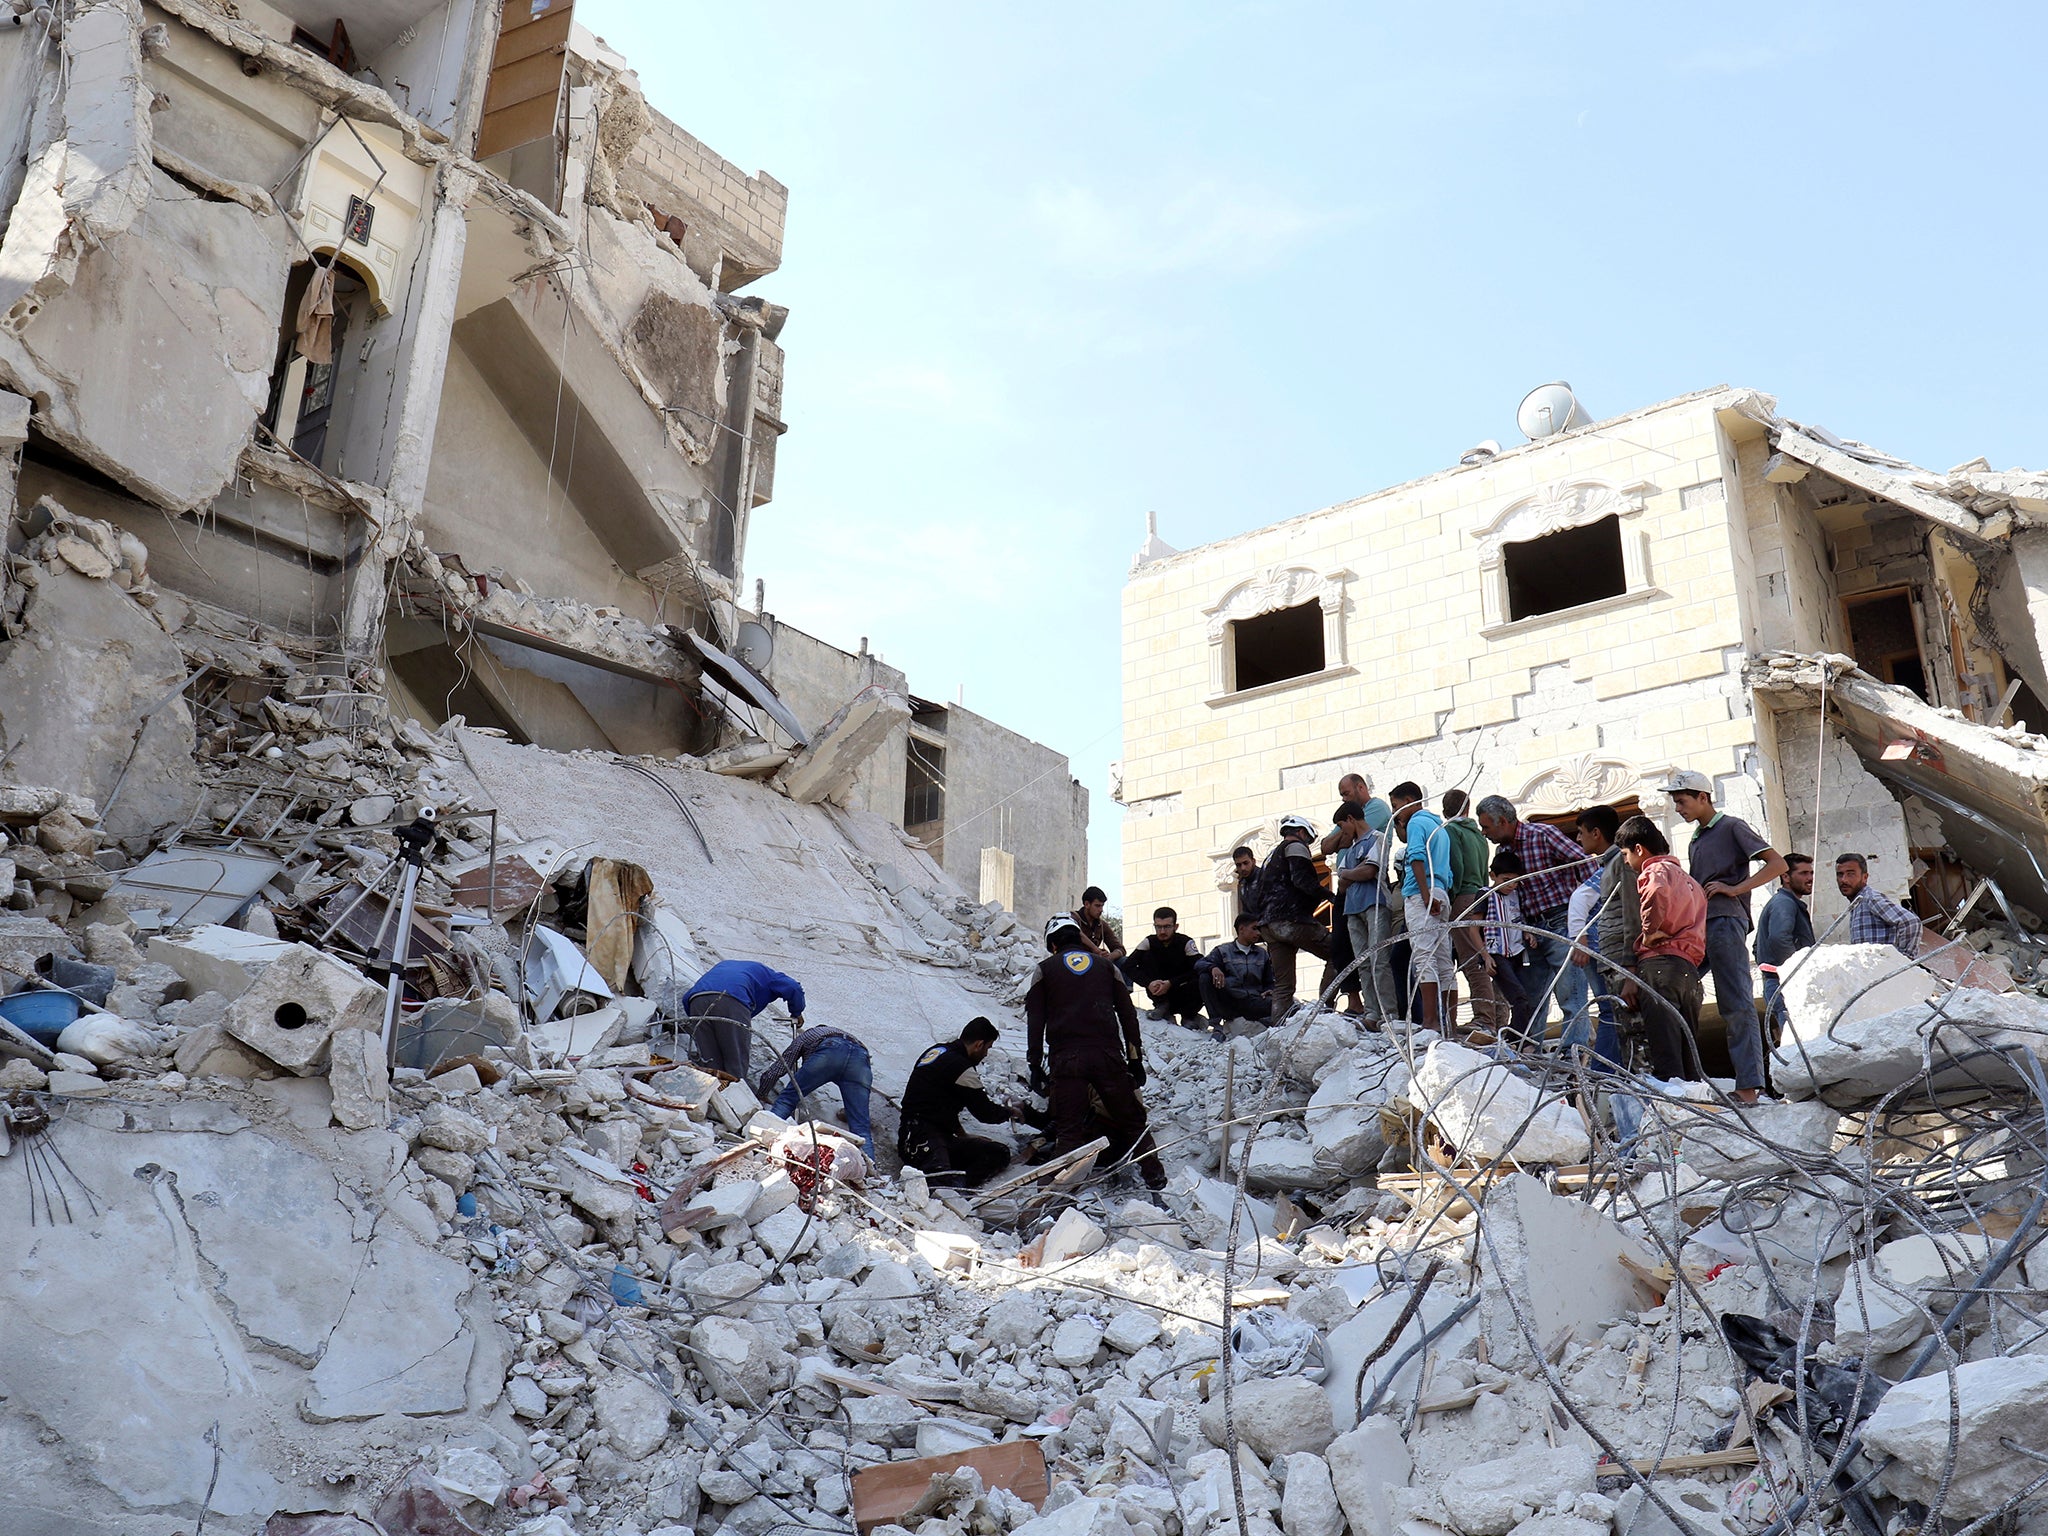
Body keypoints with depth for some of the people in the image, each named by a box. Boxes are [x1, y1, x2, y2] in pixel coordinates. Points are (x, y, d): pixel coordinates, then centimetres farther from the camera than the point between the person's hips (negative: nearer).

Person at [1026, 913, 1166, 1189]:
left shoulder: (1045, 969, 11)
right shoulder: (1105, 965, 17)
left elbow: (1035, 1022, 5)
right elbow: (1128, 1014, 14)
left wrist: (1035, 1066, 6)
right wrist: (1135, 1059, 17)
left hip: (1065, 1059, -1)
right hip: (1109, 1057, 1)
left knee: (1069, 1130, 1)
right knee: (1132, 1121, 10)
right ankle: (1155, 1177, 7)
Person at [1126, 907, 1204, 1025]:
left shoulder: (1186, 942, -12)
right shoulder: (1149, 942, -7)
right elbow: (1128, 966, -16)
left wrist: (1170, 983, -31)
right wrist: (1149, 983, -33)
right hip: (1160, 993, 2)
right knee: (1146, 957, -16)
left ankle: (1189, 1016, -2)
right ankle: (1161, 1005, -11)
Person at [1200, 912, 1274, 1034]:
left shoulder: (1262, 954, 19)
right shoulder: (1222, 951, 9)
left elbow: (1269, 982, 20)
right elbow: (1201, 964, -7)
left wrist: (1269, 991, -4)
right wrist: (1213, 968, -30)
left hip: (1252, 1003, 1)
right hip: (1227, 1004, -1)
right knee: (1205, 977, -25)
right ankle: (1216, 1024, -25)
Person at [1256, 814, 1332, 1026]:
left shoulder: (1270, 856, 31)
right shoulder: (1296, 846, 5)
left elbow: (1259, 898, 28)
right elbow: (1302, 880, -13)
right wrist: (1330, 896, -13)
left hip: (1268, 926, 9)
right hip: (1292, 920, -9)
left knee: (1282, 985, 5)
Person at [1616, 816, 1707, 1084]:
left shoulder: (1655, 870, 1)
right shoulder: (1689, 880, 29)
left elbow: (1657, 892, -26)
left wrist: (1650, 933, -13)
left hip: (1660, 962, -9)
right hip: (1690, 968, 9)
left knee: (1663, 1040, -14)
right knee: (1688, 1045, 10)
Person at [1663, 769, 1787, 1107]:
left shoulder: (1732, 827, 4)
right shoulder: (1694, 842, 27)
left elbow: (1777, 864, -5)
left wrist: (1734, 889, -12)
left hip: (1725, 922, -8)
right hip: (1695, 927, 8)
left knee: (1737, 1006, -11)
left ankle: (1748, 1086, -14)